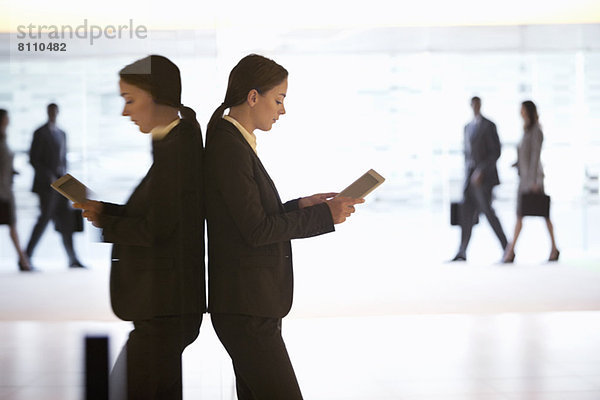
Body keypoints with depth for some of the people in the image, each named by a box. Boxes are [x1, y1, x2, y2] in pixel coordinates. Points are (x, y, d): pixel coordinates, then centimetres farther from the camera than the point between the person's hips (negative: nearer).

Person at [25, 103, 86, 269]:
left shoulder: (61, 133, 17)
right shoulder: (40, 133, -5)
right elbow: (33, 159, -10)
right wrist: (49, 177, -16)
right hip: (46, 183, -7)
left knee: (66, 221, 4)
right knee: (45, 218, -10)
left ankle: (73, 260, 6)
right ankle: (26, 256, -3)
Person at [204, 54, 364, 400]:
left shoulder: (235, 143, 15)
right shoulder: (229, 148, -15)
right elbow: (256, 230, -18)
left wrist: (300, 206, 10)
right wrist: (325, 215, -11)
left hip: (253, 303, 10)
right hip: (246, 307, -10)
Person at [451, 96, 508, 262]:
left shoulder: (489, 126, -8)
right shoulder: (468, 127, 17)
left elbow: (496, 152, -14)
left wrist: (482, 171, -21)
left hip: (484, 176, -7)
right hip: (470, 177, 7)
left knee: (487, 211, -8)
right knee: (466, 212, 1)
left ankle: (506, 247, 3)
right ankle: (462, 253, 0)